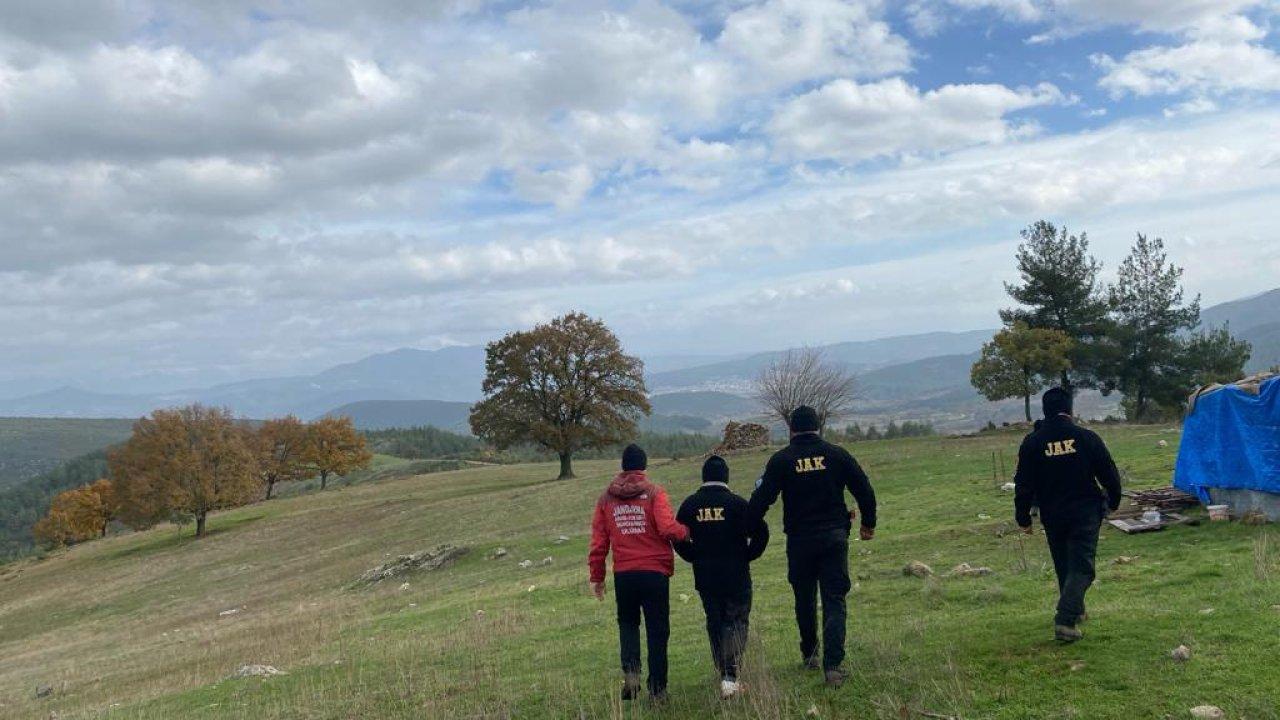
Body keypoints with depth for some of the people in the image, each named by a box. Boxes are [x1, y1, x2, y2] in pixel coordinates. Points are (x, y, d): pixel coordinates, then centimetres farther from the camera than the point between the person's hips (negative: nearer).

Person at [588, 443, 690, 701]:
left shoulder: (606, 498, 6)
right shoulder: (654, 493, -4)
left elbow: (598, 542, 7)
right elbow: (668, 528, -17)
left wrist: (597, 576, 14)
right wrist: (686, 531, 4)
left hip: (623, 574, 3)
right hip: (655, 572, -2)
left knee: (627, 623, 22)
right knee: (657, 630, 9)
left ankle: (630, 670, 2)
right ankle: (657, 688, 13)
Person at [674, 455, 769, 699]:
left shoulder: (690, 505, 1)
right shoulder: (736, 503, -9)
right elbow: (760, 532, -11)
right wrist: (747, 556, 3)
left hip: (704, 577, 3)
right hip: (736, 575, -3)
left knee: (715, 624, 16)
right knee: (737, 621, 3)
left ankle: (724, 674, 23)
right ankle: (730, 674, -13)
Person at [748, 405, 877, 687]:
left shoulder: (781, 460, -3)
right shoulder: (836, 454, 1)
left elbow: (761, 500, -7)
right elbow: (864, 490, 3)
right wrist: (868, 524, 16)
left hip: (799, 540, 0)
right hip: (835, 537, 0)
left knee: (804, 599, 18)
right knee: (834, 601, 1)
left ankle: (809, 654, 32)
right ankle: (833, 665, -11)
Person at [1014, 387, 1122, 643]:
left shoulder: (1032, 442, -3)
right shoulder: (1086, 437, -5)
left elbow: (1023, 485, -1)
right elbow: (1109, 475, 2)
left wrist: (1023, 518, 8)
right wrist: (1113, 502, 19)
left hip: (1052, 516, 2)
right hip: (1086, 512, -2)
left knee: (1064, 567, 18)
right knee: (1082, 567, -2)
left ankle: (1075, 612, 31)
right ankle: (1065, 620, -15)